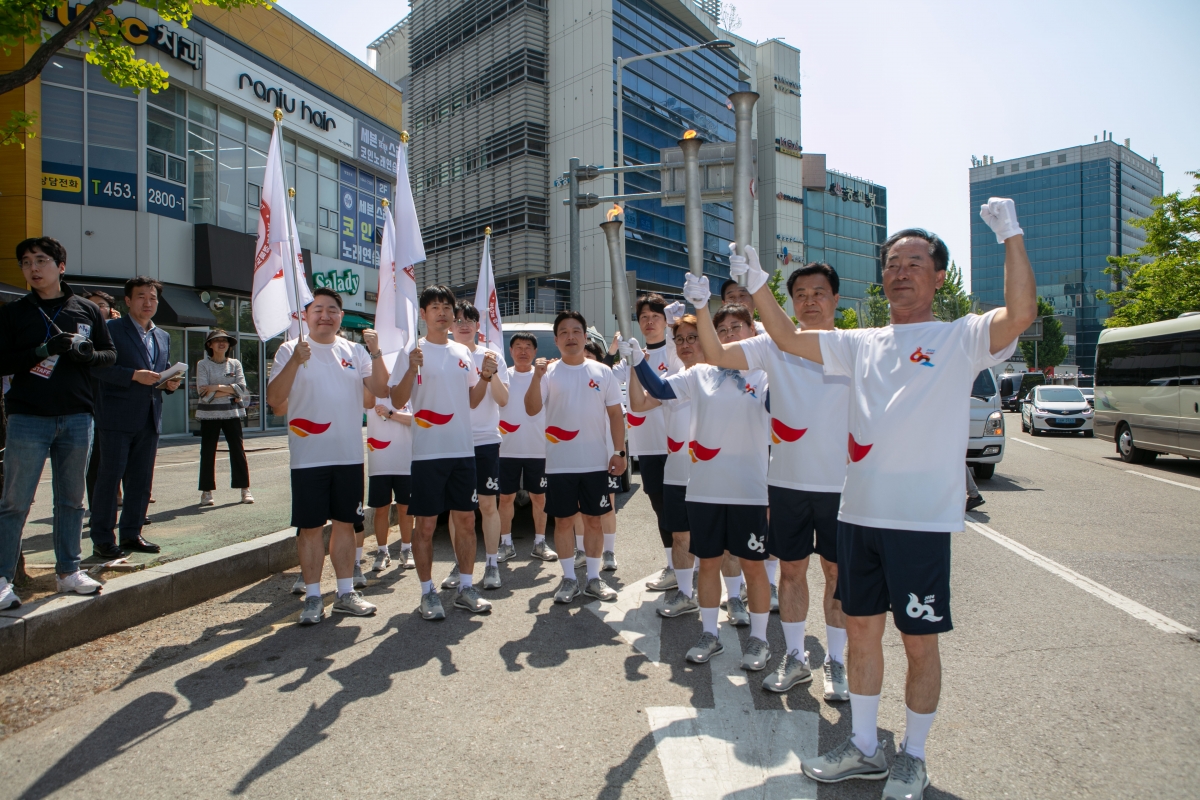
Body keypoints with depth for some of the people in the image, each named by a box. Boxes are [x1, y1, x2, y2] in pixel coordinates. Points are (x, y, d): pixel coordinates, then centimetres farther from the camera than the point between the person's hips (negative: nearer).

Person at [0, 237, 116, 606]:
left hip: (76, 418, 2)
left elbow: (110, 353, 10)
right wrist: (42, 350, -16)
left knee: (71, 499, 9)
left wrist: (87, 355, -11)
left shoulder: (88, 310, 9)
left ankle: (68, 571, 18)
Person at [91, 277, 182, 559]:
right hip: (117, 417, -6)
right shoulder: (111, 329, -1)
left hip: (150, 419, 6)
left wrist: (170, 384, 2)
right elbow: (99, 367, -11)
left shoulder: (163, 337, 18)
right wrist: (134, 375, -20)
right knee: (110, 476, -2)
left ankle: (131, 534, 19)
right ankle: (102, 539, 5)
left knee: (141, 480, 9)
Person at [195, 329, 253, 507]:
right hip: (209, 414, -1)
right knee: (207, 452, 3)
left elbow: (242, 388, -5)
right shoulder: (203, 364, 2)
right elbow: (203, 393, -9)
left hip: (232, 413, 1)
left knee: (237, 450, 0)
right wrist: (229, 391, -11)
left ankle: (244, 488, 6)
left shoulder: (235, 364, 8)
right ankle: (207, 491, 10)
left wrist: (216, 387, -13)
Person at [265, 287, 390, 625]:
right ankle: (313, 597, 16)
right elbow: (274, 399, -10)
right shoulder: (290, 350, -1)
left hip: (350, 456, 3)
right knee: (310, 526, 3)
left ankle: (346, 593, 23)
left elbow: (380, 390, 0)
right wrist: (295, 361, -22)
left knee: (345, 523, 11)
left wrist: (376, 353, -13)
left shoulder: (355, 351, 8)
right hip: (308, 457, -3)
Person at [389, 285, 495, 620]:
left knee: (466, 519, 9)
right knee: (426, 524, 2)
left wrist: (485, 375, 1)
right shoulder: (412, 352, -2)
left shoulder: (463, 353, 12)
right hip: (428, 452, -4)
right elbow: (397, 402, -8)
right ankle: (428, 592, 16)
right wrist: (412, 369, -22)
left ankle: (466, 588, 21)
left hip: (463, 450, 5)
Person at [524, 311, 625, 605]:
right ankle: (569, 579, 21)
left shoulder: (603, 372, 4)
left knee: (593, 520, 9)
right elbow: (531, 409, -12)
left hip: (596, 462, 1)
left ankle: (594, 578, 22)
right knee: (563, 520, 7)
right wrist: (536, 377, -27)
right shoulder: (549, 372, 0)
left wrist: (619, 452, -2)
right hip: (560, 464, -1)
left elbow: (615, 414, 5)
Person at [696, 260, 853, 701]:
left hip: (840, 482, -1)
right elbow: (718, 355, -12)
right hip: (787, 481, 1)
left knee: (838, 571, 10)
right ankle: (795, 658, 28)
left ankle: (836, 662, 27)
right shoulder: (774, 346, -1)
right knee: (791, 569, 11)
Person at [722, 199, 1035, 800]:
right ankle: (864, 748, 33)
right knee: (861, 628, 15)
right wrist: (757, 284, 2)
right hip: (858, 512, 5)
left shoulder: (961, 338, -2)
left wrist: (1011, 236, -22)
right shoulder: (862, 344, 12)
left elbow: (1021, 314, -20)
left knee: (920, 641, 8)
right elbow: (787, 339, 11)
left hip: (922, 518, -5)